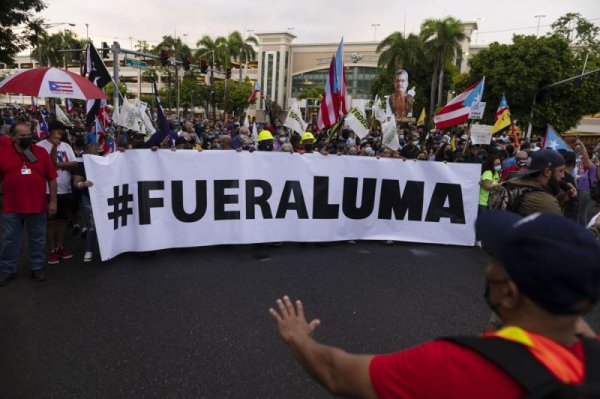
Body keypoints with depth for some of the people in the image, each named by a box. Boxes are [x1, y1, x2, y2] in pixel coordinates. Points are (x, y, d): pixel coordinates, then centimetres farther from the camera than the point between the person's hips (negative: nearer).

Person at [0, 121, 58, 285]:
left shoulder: (41, 152, 1)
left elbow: (52, 178, 2)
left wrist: (53, 201, -2)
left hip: (38, 207, 0)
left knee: (37, 240, 10)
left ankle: (37, 268, 23)